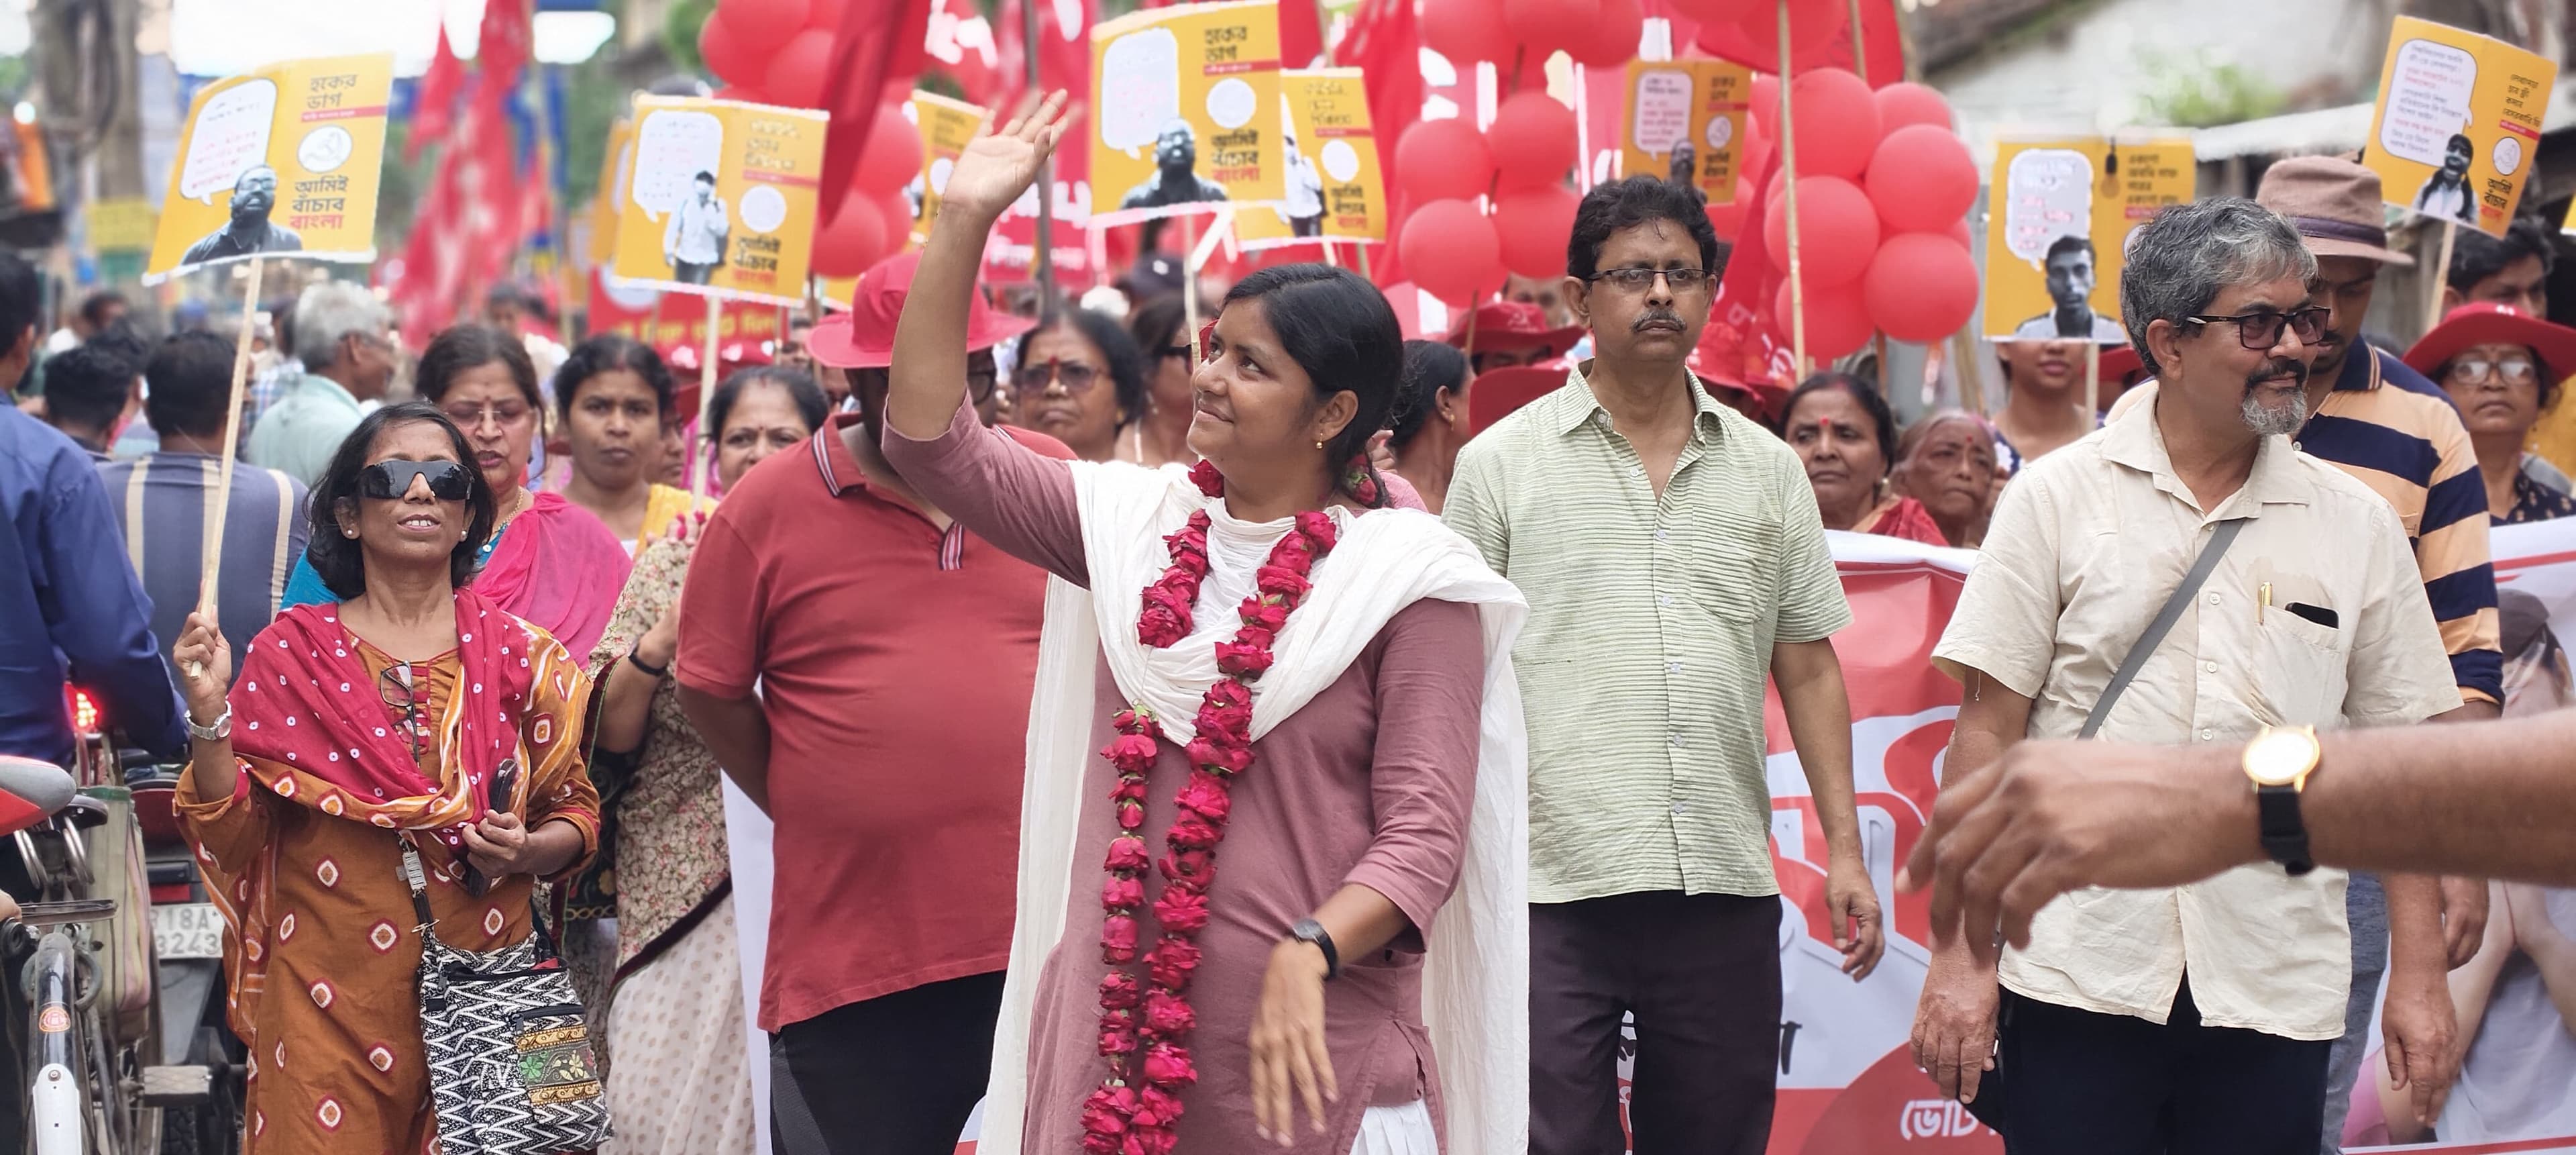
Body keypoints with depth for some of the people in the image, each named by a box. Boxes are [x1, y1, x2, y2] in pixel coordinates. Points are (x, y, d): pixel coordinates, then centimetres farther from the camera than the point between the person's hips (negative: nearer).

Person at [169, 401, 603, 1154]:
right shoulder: (291, 653, 2)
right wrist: (210, 713, -14)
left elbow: (577, 815, 12)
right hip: (329, 999, -1)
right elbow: (231, 839, -1)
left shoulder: (520, 656, 5)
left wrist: (528, 850, -9)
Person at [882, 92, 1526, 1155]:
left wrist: (1309, 956, -26)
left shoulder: (1406, 578, -5)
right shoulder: (1131, 523, 8)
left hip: (1307, 1047, -4)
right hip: (1115, 1022, 4)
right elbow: (931, 438, 7)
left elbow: (1426, 827, -10)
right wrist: (963, 223, 2)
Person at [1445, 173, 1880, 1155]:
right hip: (1553, 884, -3)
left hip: (1725, 887, 3)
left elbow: (1808, 669, 13)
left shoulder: (1766, 467, 12)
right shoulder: (1501, 464, 3)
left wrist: (1844, 850, 7)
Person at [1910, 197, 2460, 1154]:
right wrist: (1962, 954, -4)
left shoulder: (2358, 525, 7)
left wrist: (2419, 975, 5)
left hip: (2278, 993, 2)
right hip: (2080, 973, -2)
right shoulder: (2056, 498, 2)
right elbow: (1990, 729, 0)